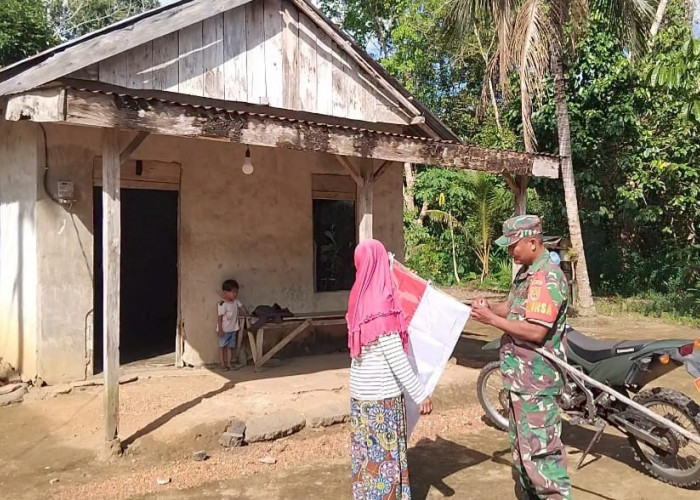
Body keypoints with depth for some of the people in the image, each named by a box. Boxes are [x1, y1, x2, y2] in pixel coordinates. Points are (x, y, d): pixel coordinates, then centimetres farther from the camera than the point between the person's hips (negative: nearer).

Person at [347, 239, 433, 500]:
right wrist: (420, 394, -16)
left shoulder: (361, 300, 3)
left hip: (361, 389, 7)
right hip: (382, 392, -7)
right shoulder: (382, 304, -20)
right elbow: (396, 356, -21)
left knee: (367, 452, 17)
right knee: (386, 454, 6)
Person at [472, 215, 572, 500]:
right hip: (521, 376, 11)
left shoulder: (546, 278, -20)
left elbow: (536, 331, -26)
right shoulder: (526, 272, 12)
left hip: (535, 380, -11)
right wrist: (489, 308, 0)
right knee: (522, 445, 21)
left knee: (540, 450, -5)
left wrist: (492, 320, -22)